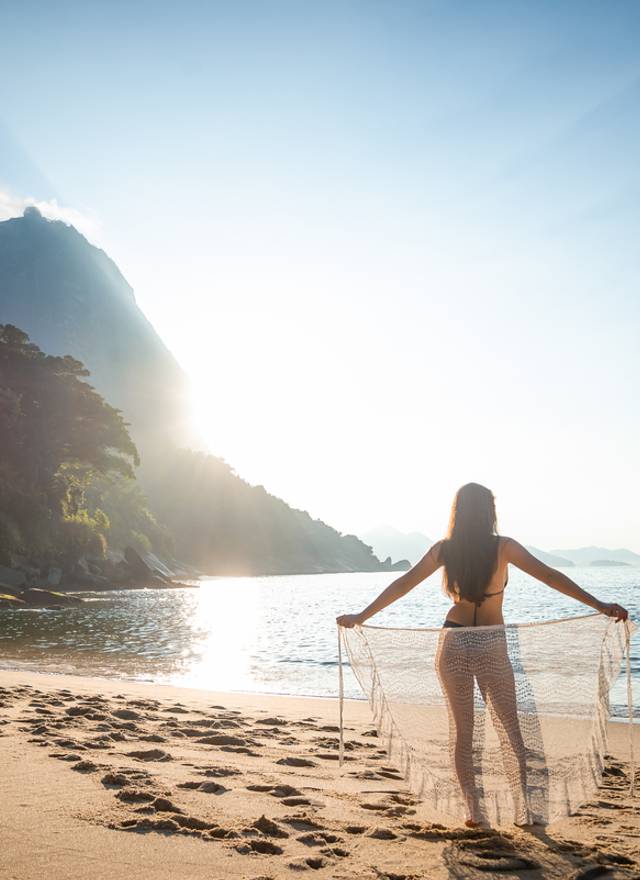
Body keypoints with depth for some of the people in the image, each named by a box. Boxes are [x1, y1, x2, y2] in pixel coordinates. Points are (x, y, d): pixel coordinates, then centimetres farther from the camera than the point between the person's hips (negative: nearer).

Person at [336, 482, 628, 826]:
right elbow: (549, 576, -11)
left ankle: (471, 809, 13)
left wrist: (360, 617, 7)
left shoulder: (444, 549, -2)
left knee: (460, 729, 11)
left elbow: (402, 584, 1)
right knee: (509, 729, 10)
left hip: (453, 644, 2)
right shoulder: (503, 547, -8)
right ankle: (522, 806, 4)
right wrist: (600, 606, -9)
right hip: (492, 646, -1)